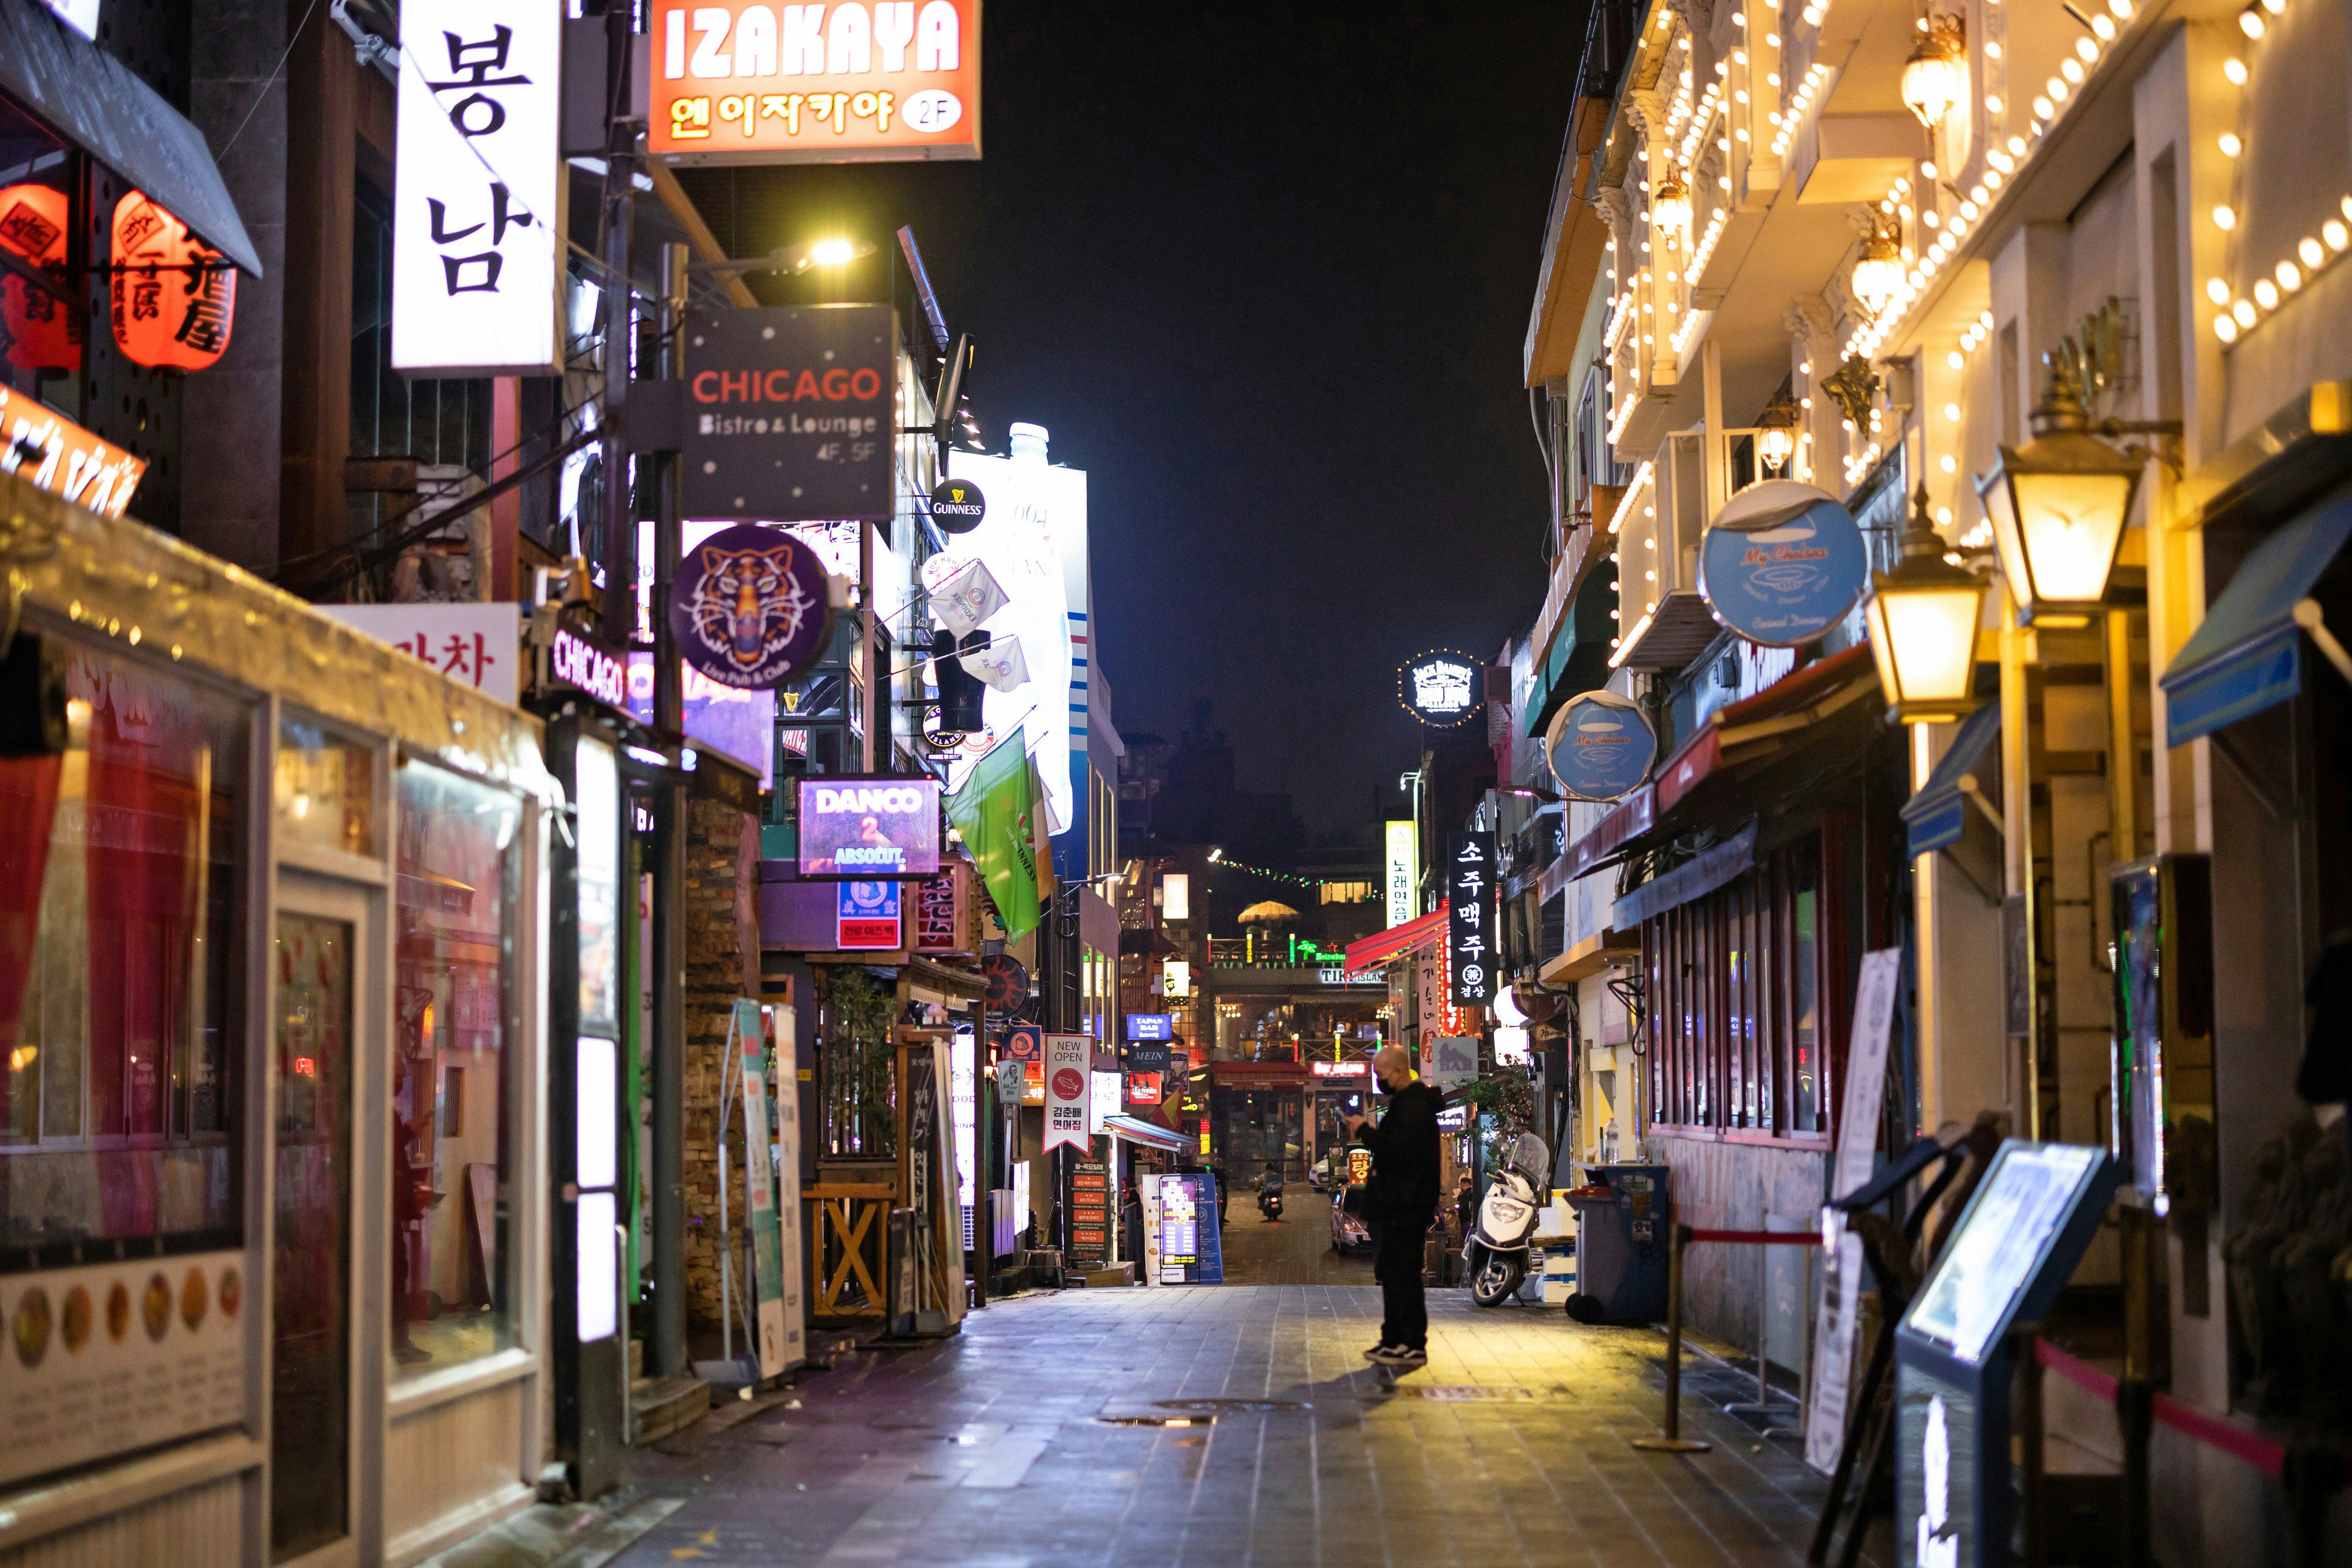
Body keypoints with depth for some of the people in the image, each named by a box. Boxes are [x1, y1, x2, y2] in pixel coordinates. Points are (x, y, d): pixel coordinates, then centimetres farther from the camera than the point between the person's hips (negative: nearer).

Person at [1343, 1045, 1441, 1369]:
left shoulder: (1414, 1104, -17)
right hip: (1398, 1203, 11)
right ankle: (1394, 1341, 21)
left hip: (1406, 1205, -11)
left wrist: (1366, 1131, -15)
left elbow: (1398, 1149, -25)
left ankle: (1413, 1345, -4)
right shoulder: (1405, 1101, 18)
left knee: (1402, 1273, -8)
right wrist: (1369, 1132, 8)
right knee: (1391, 1272, 15)